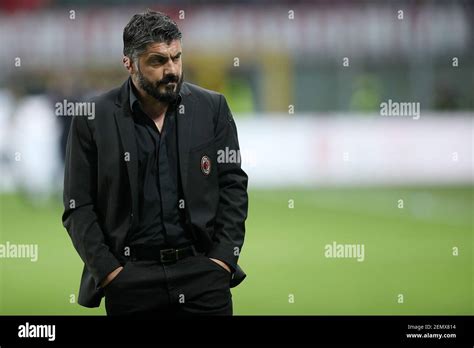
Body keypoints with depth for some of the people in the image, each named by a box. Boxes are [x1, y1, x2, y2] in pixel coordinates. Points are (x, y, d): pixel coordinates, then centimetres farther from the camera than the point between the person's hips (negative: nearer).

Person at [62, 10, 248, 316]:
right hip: (129, 278, -1)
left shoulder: (212, 108, 6)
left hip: (202, 269, 1)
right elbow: (78, 207, 1)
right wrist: (108, 271, -7)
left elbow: (233, 186, 7)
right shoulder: (94, 119, 0)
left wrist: (223, 259, -2)